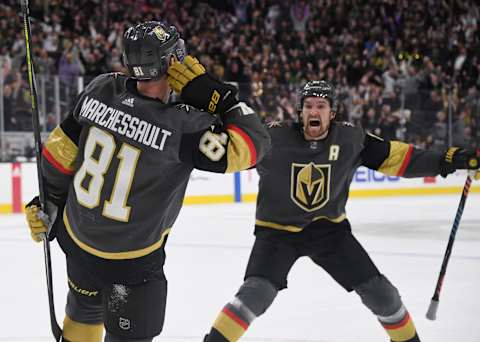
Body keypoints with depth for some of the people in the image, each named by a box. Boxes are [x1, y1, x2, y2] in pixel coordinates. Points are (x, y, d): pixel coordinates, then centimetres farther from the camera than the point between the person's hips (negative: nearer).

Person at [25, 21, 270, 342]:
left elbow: (61, 152, -1)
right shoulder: (181, 126, -29)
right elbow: (255, 144, -25)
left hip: (76, 234, 6)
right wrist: (219, 96, -20)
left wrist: (48, 201, 13)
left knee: (86, 310, 28)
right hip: (132, 261, -6)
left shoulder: (101, 90, -13)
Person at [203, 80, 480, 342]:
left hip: (328, 227, 3)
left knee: (378, 291, 2)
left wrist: (447, 161, -8)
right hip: (278, 230, -3)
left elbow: (395, 156, -3)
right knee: (258, 292, -26)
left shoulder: (352, 139, -10)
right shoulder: (274, 138, -18)